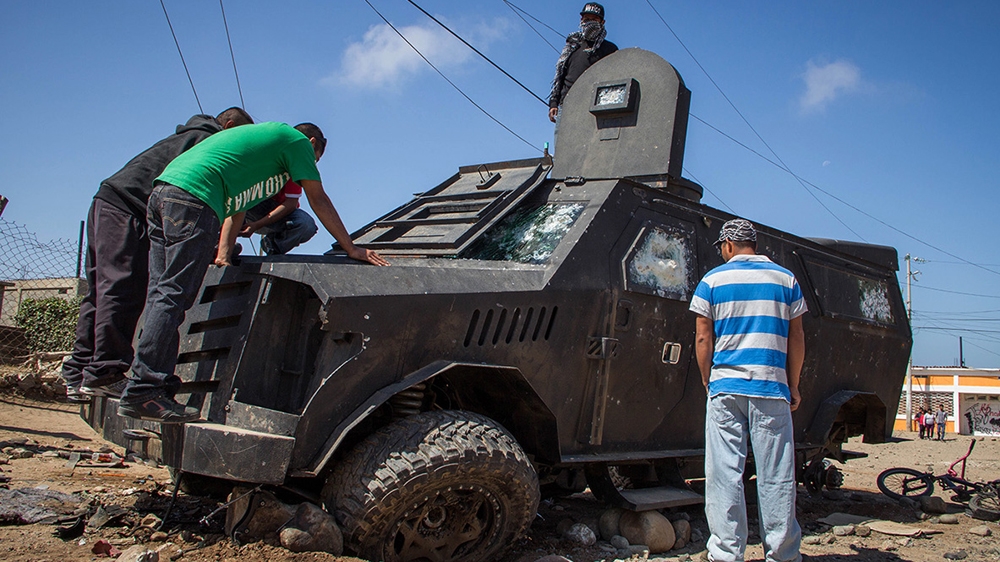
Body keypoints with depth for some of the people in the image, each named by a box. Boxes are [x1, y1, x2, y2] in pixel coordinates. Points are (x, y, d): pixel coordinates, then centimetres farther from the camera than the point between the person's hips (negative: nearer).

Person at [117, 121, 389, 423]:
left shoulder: (260, 137, 36)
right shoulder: (297, 140, 12)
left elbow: (236, 204, 32)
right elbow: (319, 201, 13)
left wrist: (223, 255, 27)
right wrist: (352, 249, 20)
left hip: (162, 190, 10)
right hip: (194, 198, -10)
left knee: (163, 294, 5)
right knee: (174, 296, -12)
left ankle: (157, 388, 4)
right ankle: (141, 393, -14)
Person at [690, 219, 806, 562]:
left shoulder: (713, 280, 5)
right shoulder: (785, 279, 9)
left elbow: (702, 338, 2)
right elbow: (796, 338, 8)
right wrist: (793, 386, 15)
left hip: (726, 389, -1)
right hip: (771, 390, 1)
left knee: (724, 474, 1)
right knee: (776, 477, 4)